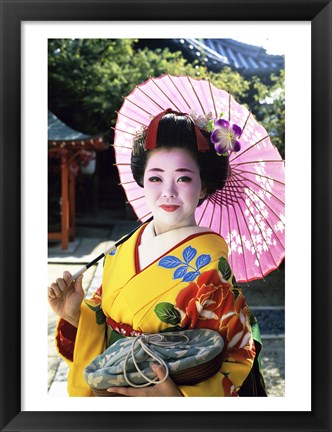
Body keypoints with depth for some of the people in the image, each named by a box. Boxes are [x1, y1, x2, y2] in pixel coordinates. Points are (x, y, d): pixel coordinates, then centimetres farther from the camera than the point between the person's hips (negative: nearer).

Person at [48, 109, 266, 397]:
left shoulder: (208, 266, -23)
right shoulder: (126, 250, -7)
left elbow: (238, 355, -18)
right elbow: (107, 321, 2)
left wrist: (179, 396, -30)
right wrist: (76, 314, -16)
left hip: (171, 390, -5)